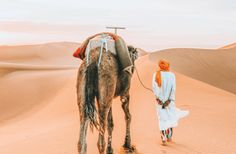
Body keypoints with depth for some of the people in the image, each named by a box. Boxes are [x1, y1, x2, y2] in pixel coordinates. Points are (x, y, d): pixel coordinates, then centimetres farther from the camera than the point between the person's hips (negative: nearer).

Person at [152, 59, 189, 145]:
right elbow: (173, 88, -12)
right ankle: (169, 136, 22)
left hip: (160, 100, 0)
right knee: (171, 117, 18)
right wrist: (169, 100, -14)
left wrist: (157, 98, -17)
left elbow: (154, 86, -15)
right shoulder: (172, 75, -3)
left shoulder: (156, 75, -3)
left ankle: (163, 139, -6)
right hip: (169, 100, 0)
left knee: (162, 119, 2)